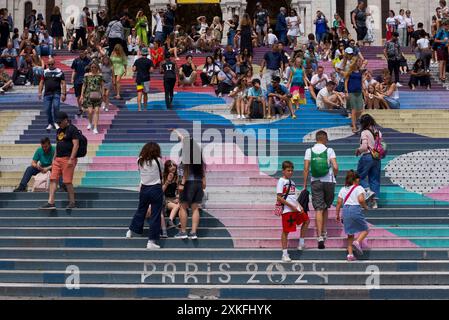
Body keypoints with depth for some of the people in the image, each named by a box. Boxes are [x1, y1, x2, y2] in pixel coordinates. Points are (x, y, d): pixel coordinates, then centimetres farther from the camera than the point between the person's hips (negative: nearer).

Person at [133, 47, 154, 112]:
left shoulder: (137, 61, 5)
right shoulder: (149, 61, -2)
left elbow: (134, 69, 0)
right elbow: (151, 70, -11)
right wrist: (147, 71, 9)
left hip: (138, 79, 1)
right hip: (146, 79, -1)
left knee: (139, 93, -6)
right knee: (145, 93, 11)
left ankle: (139, 107, -21)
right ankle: (145, 108, 18)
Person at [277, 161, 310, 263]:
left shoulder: (292, 182, 16)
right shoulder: (281, 181, -8)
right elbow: (279, 198, -14)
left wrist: (300, 206, 7)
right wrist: (291, 206, -16)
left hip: (295, 209, 8)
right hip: (287, 210, -8)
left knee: (306, 220, 17)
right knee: (286, 231, -4)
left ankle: (301, 242, 27)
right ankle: (285, 254, 1)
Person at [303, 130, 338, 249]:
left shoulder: (309, 151, 0)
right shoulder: (329, 150, -3)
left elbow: (306, 169, -3)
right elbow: (335, 167, -12)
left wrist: (305, 185, 1)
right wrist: (334, 175, 10)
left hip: (316, 182, 0)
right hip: (329, 181, 0)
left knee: (319, 209, -3)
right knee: (325, 208, 18)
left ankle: (320, 236, -15)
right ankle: (324, 232, 25)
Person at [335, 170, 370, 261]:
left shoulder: (343, 189, 16)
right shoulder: (359, 188, 0)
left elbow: (339, 202, 10)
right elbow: (361, 200, -15)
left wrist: (337, 215, 14)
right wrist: (365, 207, 3)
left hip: (345, 210, 5)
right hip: (356, 210, -5)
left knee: (350, 234, 13)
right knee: (365, 229, 11)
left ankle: (350, 254, 6)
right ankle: (357, 242, -17)